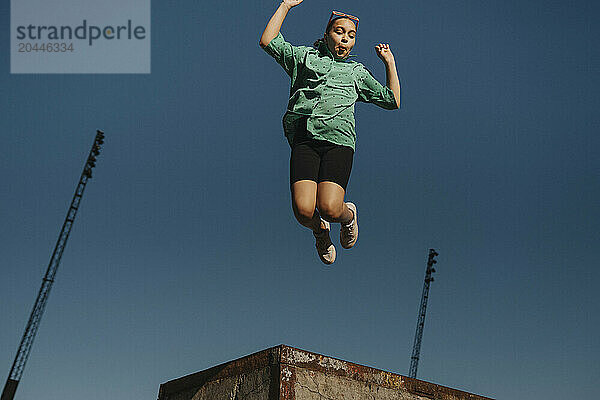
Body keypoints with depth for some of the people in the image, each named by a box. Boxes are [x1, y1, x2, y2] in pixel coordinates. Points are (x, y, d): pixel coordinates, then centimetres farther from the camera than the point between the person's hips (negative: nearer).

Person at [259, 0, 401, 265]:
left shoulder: (357, 72, 28)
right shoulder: (305, 57, 24)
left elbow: (393, 101, 29)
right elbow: (268, 42, 13)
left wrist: (389, 62, 27)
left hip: (338, 139, 0)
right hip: (304, 139, 0)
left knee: (329, 209, -22)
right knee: (303, 211, -21)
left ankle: (348, 215, 16)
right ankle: (320, 232, 16)